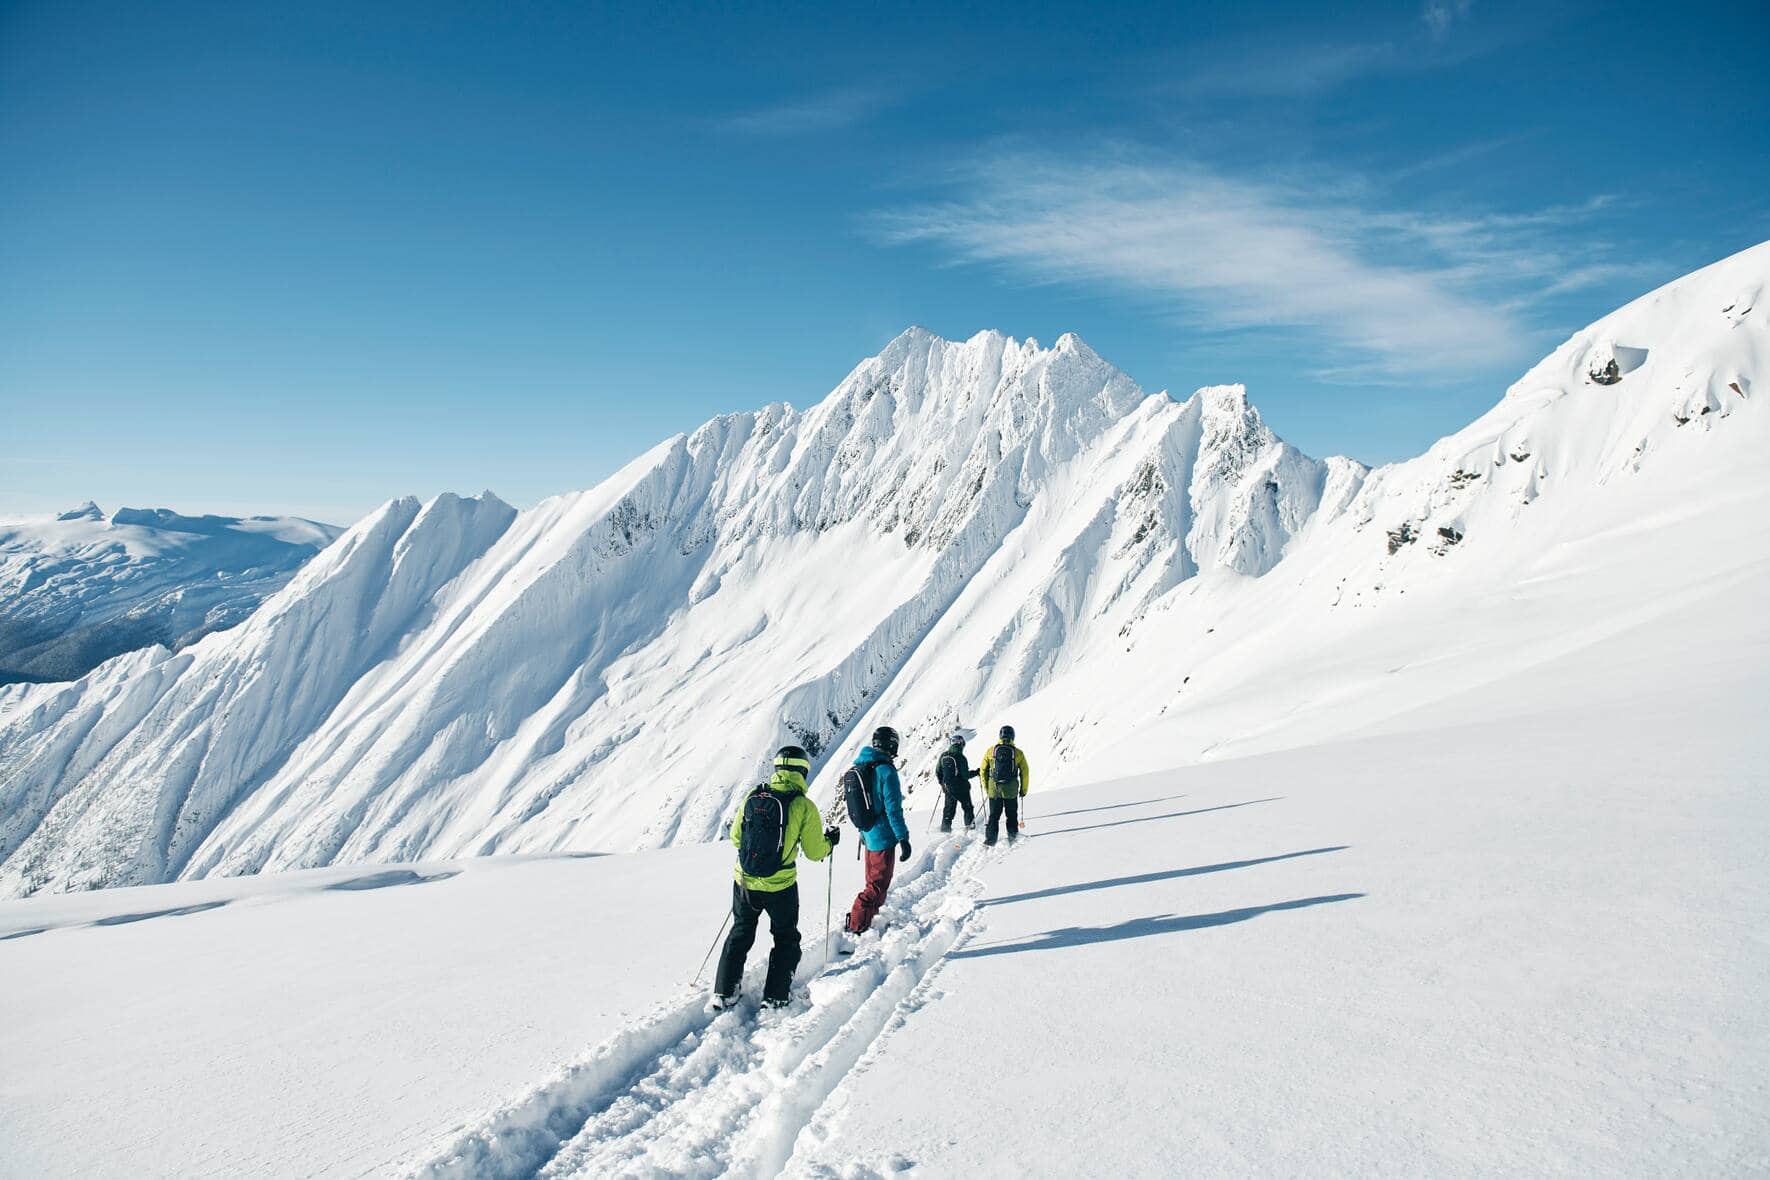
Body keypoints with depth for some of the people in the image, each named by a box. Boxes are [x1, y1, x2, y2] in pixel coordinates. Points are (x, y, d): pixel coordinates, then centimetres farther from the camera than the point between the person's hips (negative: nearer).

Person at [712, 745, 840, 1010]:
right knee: (786, 939, 20)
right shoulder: (804, 806, -13)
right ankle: (774, 997, 19)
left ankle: (724, 992, 22)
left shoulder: (752, 797, -4)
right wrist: (830, 841, 14)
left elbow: (735, 837, 7)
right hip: (780, 887, -3)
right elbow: (814, 852, -6)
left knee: (740, 934, 23)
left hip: (744, 882, 3)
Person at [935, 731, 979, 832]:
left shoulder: (943, 756, -2)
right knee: (967, 807, 15)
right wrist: (976, 772, 0)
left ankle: (945, 827, 10)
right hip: (961, 788, -4)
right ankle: (970, 825, 20)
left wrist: (942, 782, 22)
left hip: (948, 787, 5)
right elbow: (965, 775, -17)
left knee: (949, 808, 14)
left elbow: (937, 772, 6)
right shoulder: (960, 757, -19)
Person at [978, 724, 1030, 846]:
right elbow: (1025, 773, 0)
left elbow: (983, 770, 5)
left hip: (994, 789, 1)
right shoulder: (1018, 752, -2)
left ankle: (990, 839, 5)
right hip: (1011, 791, -1)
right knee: (1012, 815, 14)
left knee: (994, 816, 10)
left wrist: (986, 788, 15)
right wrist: (1023, 790, 11)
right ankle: (1012, 838, 15)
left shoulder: (991, 750, 1)